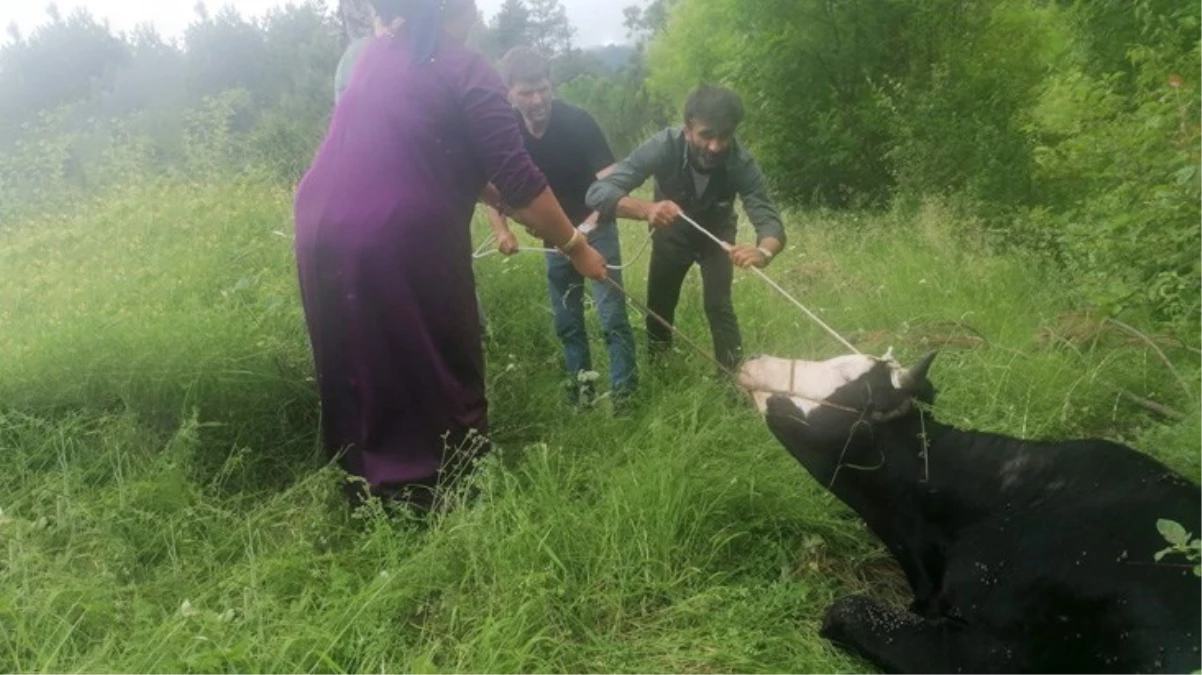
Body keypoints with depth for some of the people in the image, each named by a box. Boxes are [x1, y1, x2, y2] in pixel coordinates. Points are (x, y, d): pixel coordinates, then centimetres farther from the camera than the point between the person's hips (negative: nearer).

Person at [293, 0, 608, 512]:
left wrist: (499, 201, 25)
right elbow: (519, 181, -7)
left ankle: (369, 503, 37)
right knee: (442, 379, 10)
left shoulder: (377, 54, 18)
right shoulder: (466, 71, -4)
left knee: (358, 382, 20)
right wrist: (575, 247, 4)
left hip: (323, 234, 8)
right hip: (400, 246, -8)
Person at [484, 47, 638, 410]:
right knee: (566, 319, 10)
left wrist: (591, 221, -48)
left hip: (596, 227, -4)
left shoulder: (578, 121, -23)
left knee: (612, 314, -10)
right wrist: (501, 229, -19)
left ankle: (623, 391, -1)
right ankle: (580, 386, 24)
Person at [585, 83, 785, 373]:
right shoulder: (663, 146, -37)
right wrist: (645, 209, -63)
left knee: (718, 305, -13)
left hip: (716, 233, 0)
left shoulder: (741, 163, -34)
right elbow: (598, 192, -43)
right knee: (659, 305, 9)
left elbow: (770, 221, -38)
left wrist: (763, 251, -62)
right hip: (671, 233, 0)